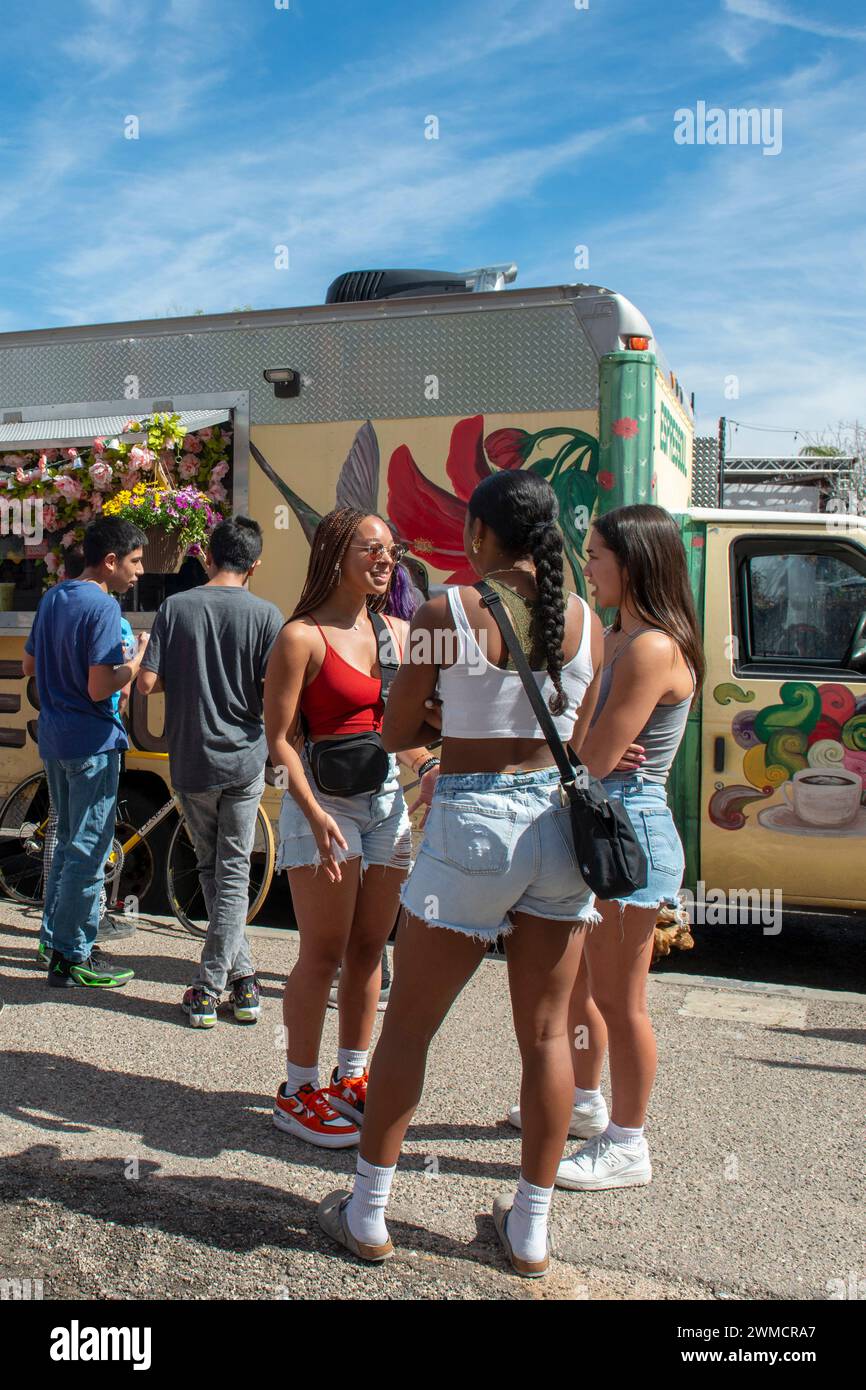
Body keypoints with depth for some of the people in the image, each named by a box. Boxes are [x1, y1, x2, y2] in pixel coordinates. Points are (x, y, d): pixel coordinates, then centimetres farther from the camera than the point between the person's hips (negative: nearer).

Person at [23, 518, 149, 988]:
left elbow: (29, 665, 18)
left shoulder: (52, 598, 10)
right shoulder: (102, 606, -18)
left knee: (68, 843, 20)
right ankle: (73, 958, 8)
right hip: (91, 742, -9)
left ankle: (55, 940, 30)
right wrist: (138, 657, -10)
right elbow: (100, 688, -23)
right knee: (88, 851, 0)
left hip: (54, 739, 9)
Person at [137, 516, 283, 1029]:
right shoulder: (266, 615, -7)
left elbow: (148, 683, -7)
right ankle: (210, 989, 10)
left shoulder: (175, 607, -3)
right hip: (244, 760, -1)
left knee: (212, 871, 16)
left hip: (191, 761, 1)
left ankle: (241, 975, 17)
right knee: (233, 875, 9)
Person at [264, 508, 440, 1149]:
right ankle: (298, 1092, 15)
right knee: (324, 954, 0)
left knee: (369, 950, 13)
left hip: (388, 799, 6)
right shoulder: (303, 635, -10)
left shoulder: (397, 632, 10)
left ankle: (352, 1077, 29)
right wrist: (313, 813, -22)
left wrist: (428, 766, -1)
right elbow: (280, 738, -12)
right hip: (325, 804, -6)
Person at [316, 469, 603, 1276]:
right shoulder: (585, 621, 2)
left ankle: (368, 1215, 24)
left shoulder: (446, 611, -9)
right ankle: (531, 1229, 26)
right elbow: (579, 744, 9)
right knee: (545, 1034, 13)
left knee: (407, 1026, 11)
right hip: (558, 824, 4)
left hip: (472, 827, -4)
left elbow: (396, 733, -2)